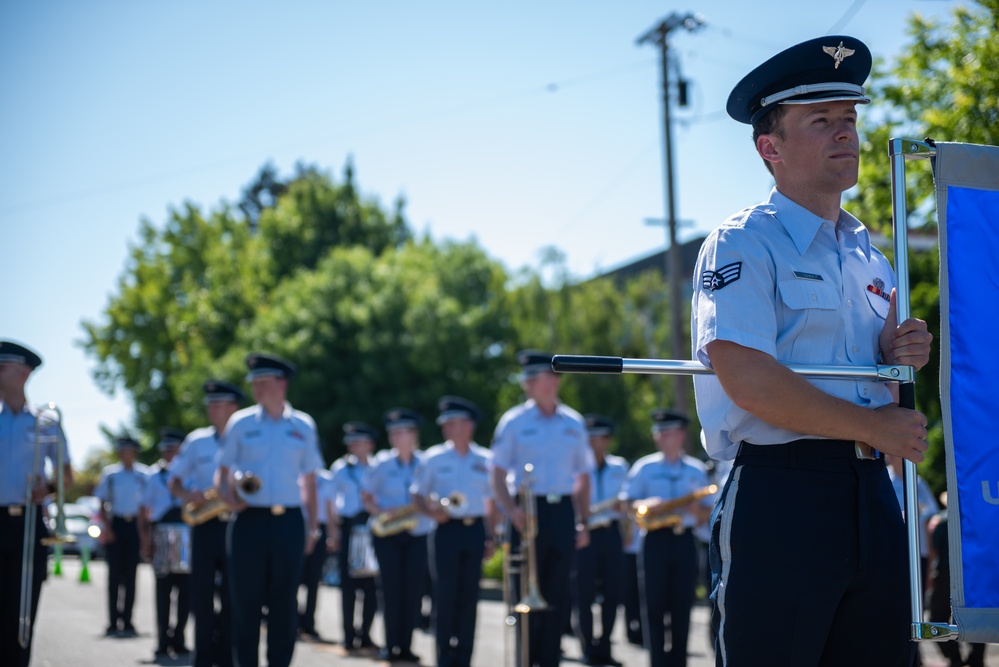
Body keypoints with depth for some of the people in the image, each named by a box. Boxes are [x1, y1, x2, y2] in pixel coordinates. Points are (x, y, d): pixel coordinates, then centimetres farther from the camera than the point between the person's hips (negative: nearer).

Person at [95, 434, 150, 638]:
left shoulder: (143, 475, 4)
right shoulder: (109, 474, 5)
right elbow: (103, 504, 7)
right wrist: (106, 527, -5)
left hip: (135, 525, 0)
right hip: (115, 524, 0)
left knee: (130, 574, 3)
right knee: (115, 573, -2)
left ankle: (127, 622, 10)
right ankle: (113, 623, 1)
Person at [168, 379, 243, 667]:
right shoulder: (196, 441, 9)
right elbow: (174, 481, 12)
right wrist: (188, 495, -9)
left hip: (237, 526, -2)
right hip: (204, 526, 2)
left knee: (231, 596, 0)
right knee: (202, 594, 0)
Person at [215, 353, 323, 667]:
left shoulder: (303, 426, 9)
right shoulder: (240, 423, 5)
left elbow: (309, 480, 13)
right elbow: (222, 471, 8)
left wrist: (313, 526, 8)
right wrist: (227, 496, -13)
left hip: (288, 523, 1)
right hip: (250, 520, -1)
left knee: (285, 603, 3)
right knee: (246, 601, 1)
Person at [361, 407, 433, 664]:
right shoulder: (381, 465, 4)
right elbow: (366, 497, 9)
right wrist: (381, 512, -10)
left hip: (417, 535, 1)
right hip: (387, 535, -1)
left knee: (412, 591, -3)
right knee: (390, 589, -5)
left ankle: (406, 646, 4)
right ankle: (391, 646, 2)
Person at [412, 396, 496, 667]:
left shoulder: (485, 460, 8)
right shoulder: (434, 458, 3)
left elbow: (491, 502, 12)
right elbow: (417, 494, 6)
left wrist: (490, 537, 7)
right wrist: (431, 511, -14)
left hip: (475, 531, 2)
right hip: (447, 530, -2)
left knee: (469, 596, 4)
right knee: (445, 595, -4)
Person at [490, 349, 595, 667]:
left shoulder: (574, 423, 9)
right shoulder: (514, 421, 0)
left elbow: (583, 476, 15)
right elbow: (498, 472, -1)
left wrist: (584, 522, 9)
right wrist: (511, 510, -16)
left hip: (563, 512, 3)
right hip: (528, 510, -3)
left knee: (556, 593, 4)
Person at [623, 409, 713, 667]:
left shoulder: (697, 470, 11)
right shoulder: (644, 468, 6)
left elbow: (708, 514, 11)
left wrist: (696, 508, -11)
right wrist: (645, 505, -16)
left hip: (684, 542, 1)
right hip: (655, 540, -1)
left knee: (682, 607, 2)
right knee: (654, 606, -5)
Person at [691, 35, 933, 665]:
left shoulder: (868, 253, 19)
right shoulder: (743, 245, -5)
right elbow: (748, 382, -18)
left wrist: (900, 358, 3)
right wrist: (875, 428, -10)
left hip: (873, 498, 7)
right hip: (779, 494, -7)